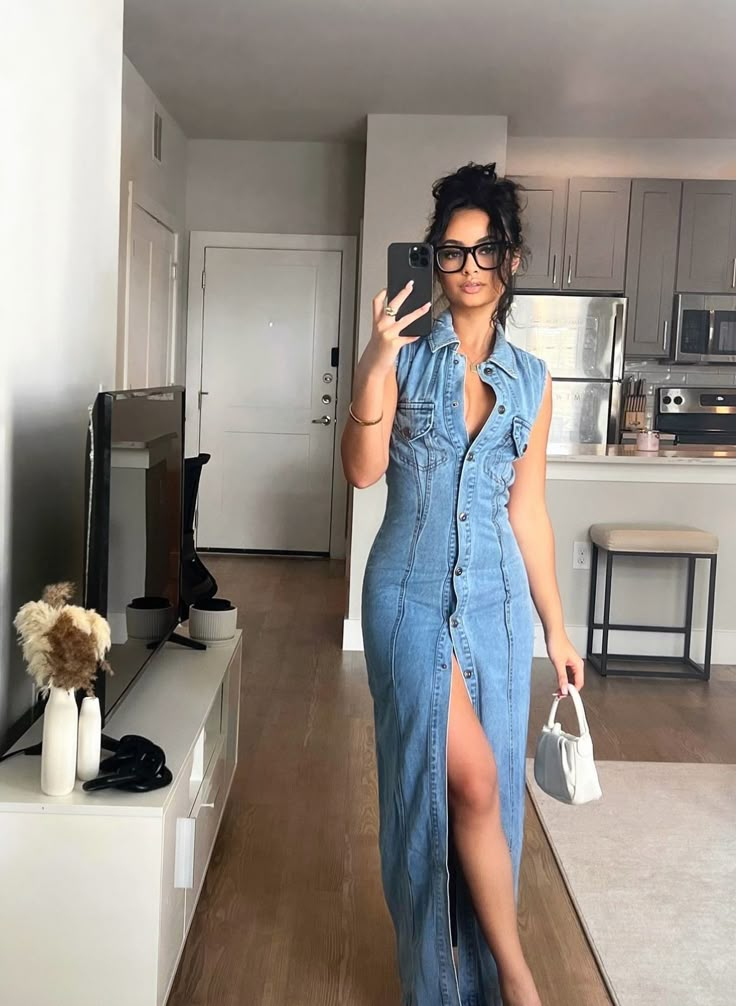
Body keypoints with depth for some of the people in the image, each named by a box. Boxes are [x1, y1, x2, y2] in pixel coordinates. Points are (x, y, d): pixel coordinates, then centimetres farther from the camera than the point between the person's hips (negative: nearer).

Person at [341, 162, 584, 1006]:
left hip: (496, 599, 3)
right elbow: (362, 471, -13)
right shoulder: (403, 358, -1)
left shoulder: (531, 380, 7)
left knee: (487, 788, 8)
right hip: (411, 593, -3)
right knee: (461, 779, -10)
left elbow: (528, 508, 9)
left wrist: (555, 626, 9)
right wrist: (374, 365, -25)